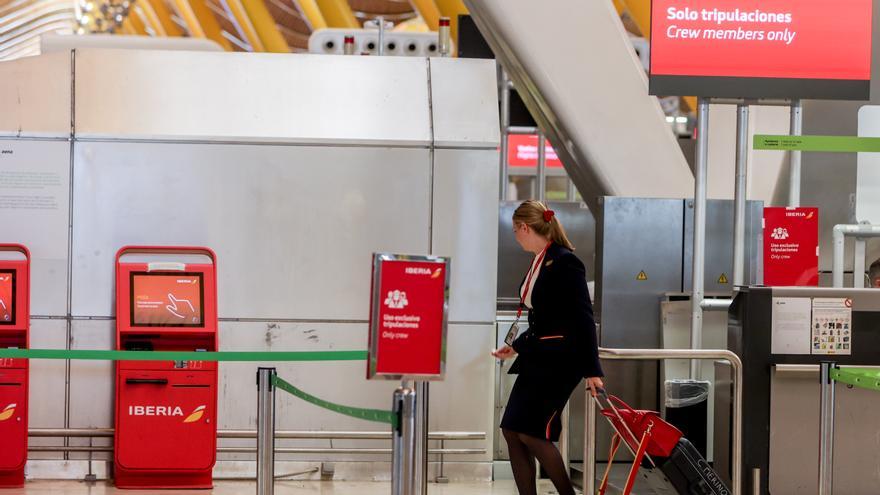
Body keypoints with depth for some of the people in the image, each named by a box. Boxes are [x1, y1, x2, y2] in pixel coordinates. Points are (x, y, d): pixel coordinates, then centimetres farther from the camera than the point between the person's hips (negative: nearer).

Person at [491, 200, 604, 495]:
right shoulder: (540, 262, 12)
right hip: (537, 359, 9)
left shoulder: (564, 262, -14)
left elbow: (583, 318, -16)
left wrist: (591, 369, -18)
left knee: (531, 433, -11)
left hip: (559, 360, -9)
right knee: (512, 431, 4)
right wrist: (517, 347, 28)